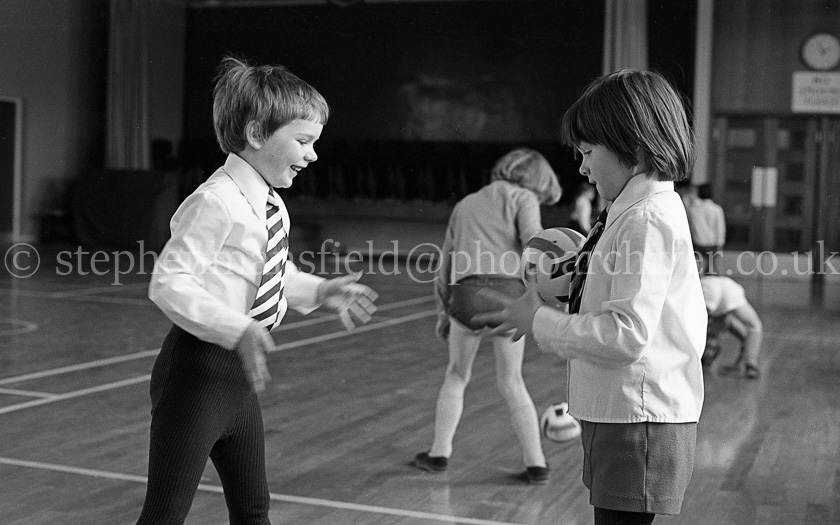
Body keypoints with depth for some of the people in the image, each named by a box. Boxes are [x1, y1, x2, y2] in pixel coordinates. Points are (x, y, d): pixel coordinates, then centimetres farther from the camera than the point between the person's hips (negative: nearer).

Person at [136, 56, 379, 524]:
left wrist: (323, 291, 6)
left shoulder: (272, 206, 7)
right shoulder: (215, 202, -20)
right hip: (198, 371, -9)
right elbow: (168, 282, -25)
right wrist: (238, 329, -34)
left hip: (240, 373, 9)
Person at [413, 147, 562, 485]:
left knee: (456, 376, 23)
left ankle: (439, 453, 25)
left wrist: (443, 313, 34)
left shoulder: (465, 204, 27)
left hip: (467, 292, 2)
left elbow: (444, 268, 27)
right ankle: (535, 463, 13)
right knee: (511, 382, 15)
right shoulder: (521, 197, 13)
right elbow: (533, 240, -6)